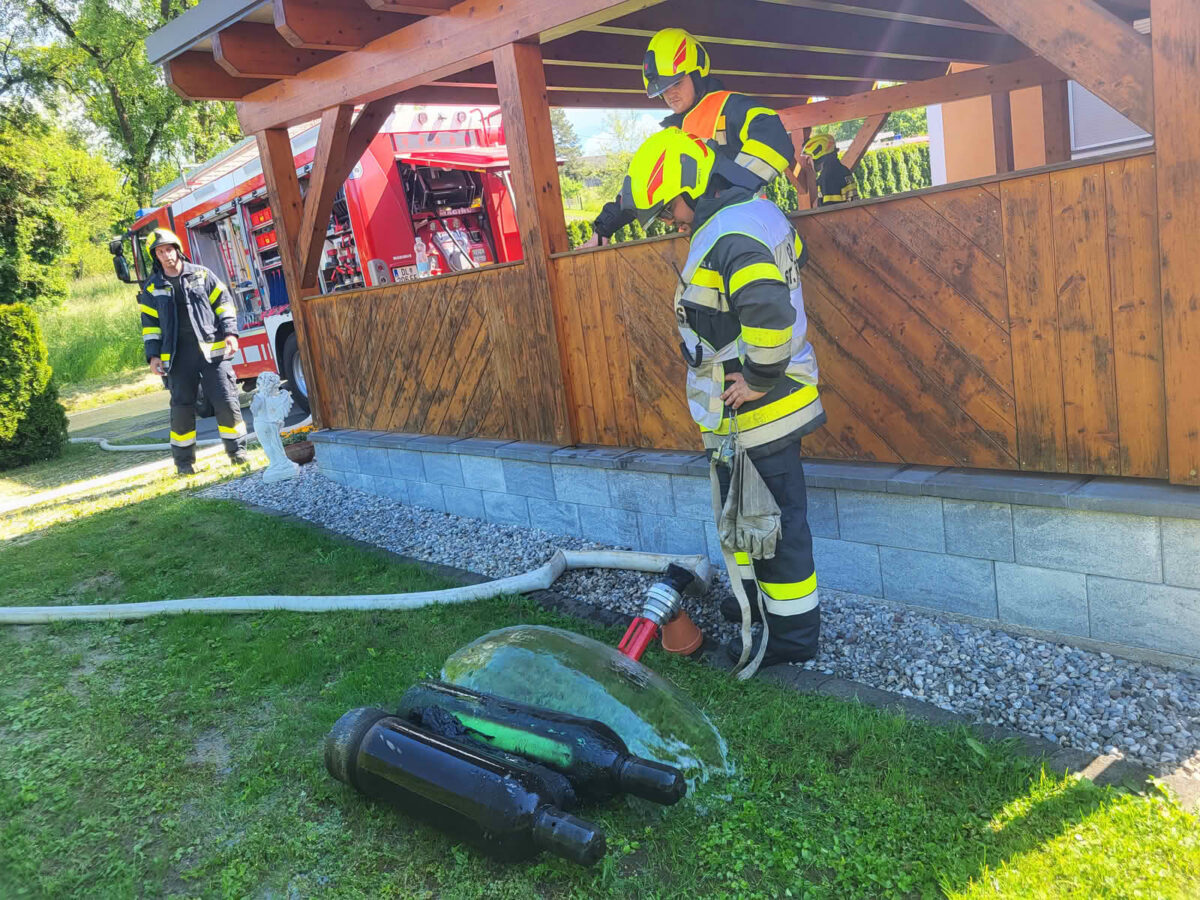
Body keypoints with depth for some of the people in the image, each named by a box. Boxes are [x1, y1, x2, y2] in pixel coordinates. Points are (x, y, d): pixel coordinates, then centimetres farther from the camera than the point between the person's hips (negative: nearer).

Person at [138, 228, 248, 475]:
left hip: (212, 350, -1)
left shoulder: (202, 275, 8)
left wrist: (230, 332, -4)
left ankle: (237, 448, 11)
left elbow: (223, 303, 8)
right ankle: (184, 459, 14)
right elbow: (150, 324, 10)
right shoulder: (152, 288, 11)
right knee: (182, 407, 3)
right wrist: (153, 356, 2)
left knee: (226, 401, -3)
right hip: (178, 355, 1)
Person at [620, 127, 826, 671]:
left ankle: (793, 635, 14)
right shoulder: (756, 213, 12)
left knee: (772, 521, 0)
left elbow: (769, 312, -36)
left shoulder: (729, 236, -22)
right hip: (763, 407, 11)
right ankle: (761, 599, 40)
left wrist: (760, 378, -22)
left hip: (754, 411, -11)